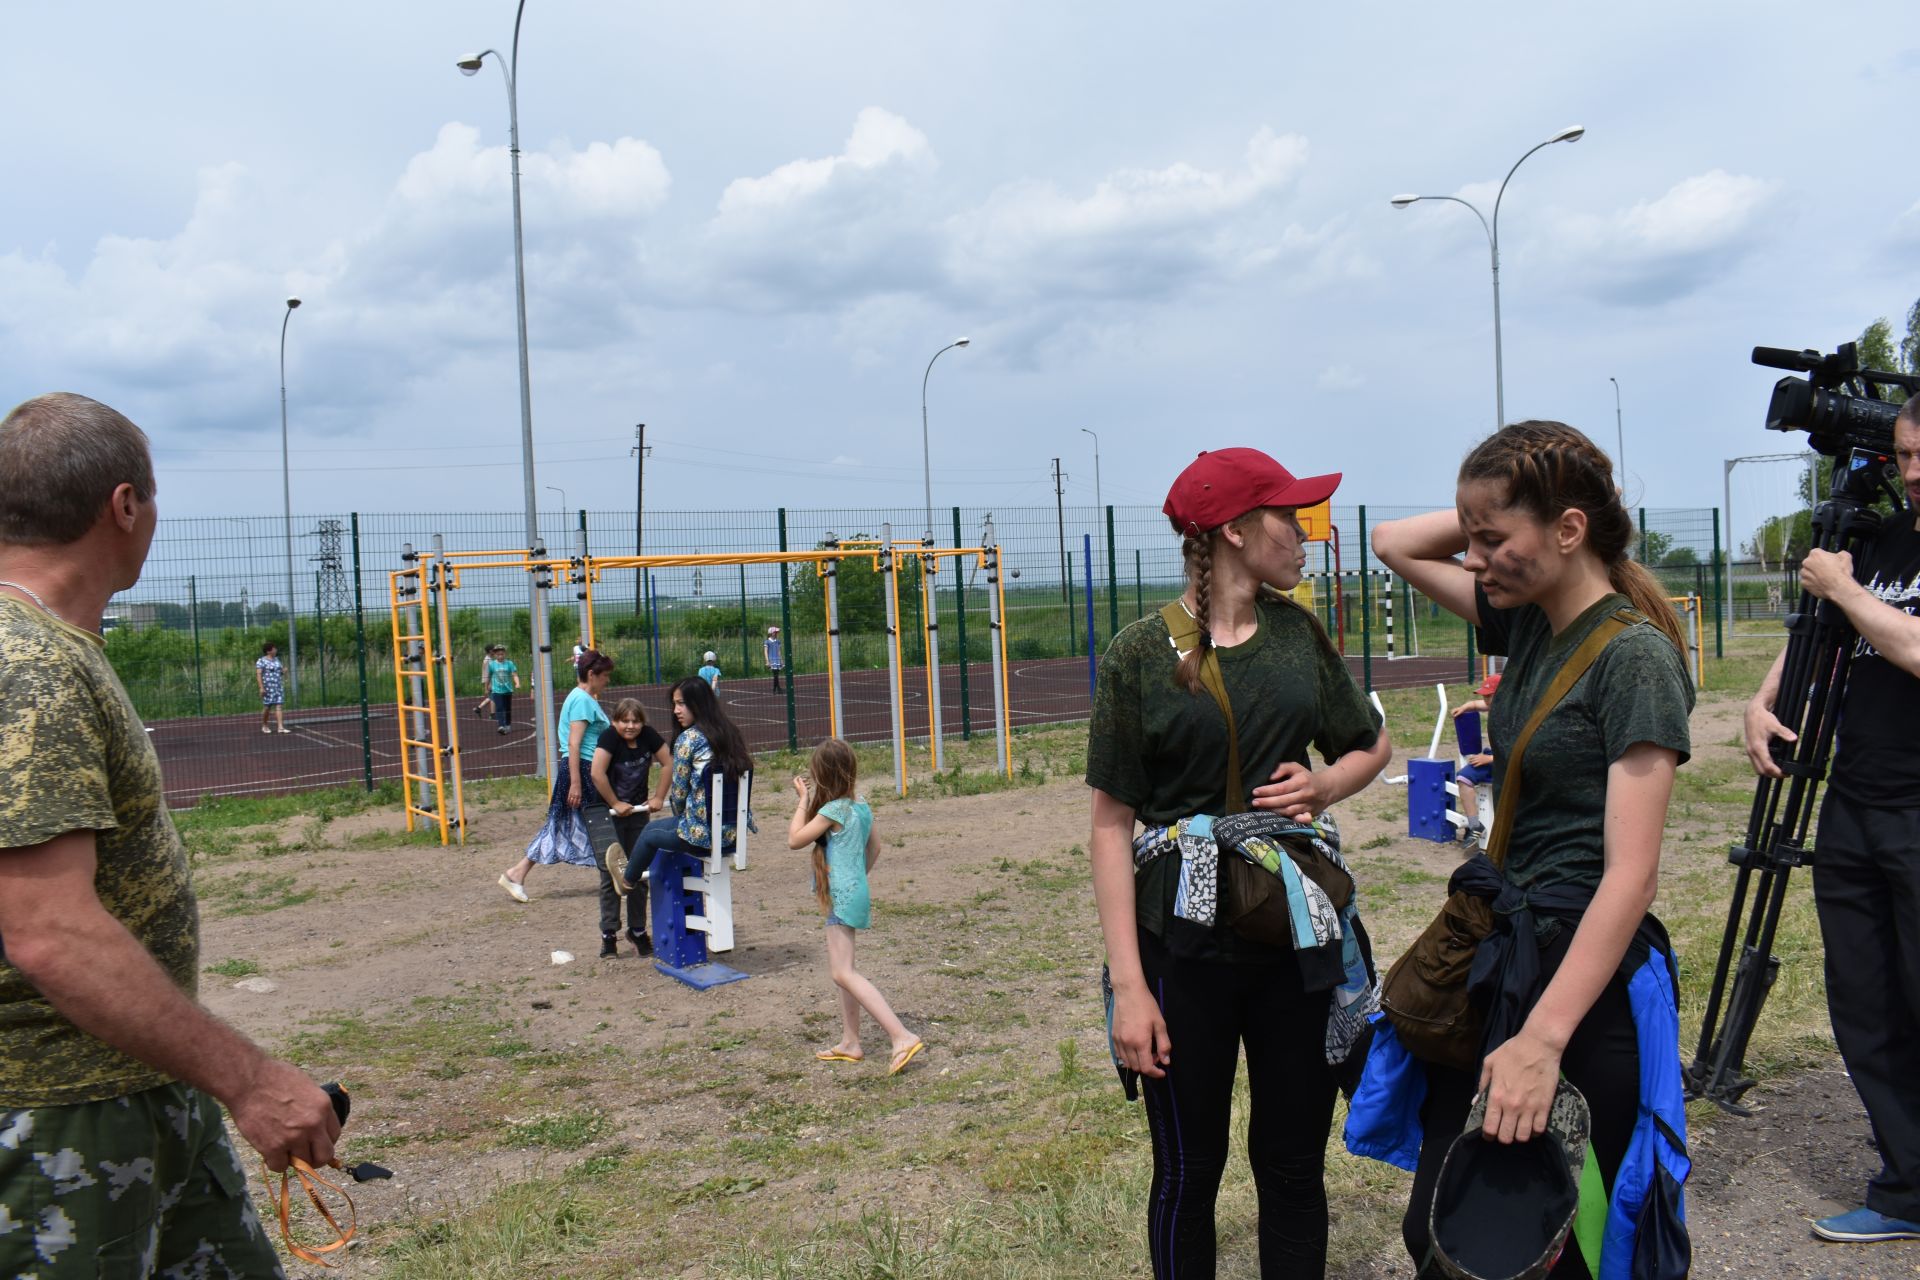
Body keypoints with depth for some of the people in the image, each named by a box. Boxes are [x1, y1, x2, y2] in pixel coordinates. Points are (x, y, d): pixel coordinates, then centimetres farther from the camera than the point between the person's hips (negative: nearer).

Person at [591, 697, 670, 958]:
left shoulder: (649, 736, -5)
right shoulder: (609, 737, -18)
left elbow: (668, 763, 4)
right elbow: (597, 773, -26)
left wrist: (659, 797, -2)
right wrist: (615, 804, -19)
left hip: (637, 811, 4)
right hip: (609, 814, -4)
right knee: (610, 874, -3)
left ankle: (637, 930, 18)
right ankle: (608, 934, 4)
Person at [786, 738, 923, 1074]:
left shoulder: (832, 810, -18)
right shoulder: (860, 804, 8)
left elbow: (794, 840, -12)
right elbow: (875, 847, 17)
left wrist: (803, 800, -5)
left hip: (843, 896, -10)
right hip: (855, 890, 10)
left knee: (844, 973, -12)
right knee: (840, 969, 18)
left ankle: (903, 1037, -19)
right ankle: (850, 1042, 25)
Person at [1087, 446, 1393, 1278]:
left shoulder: (1299, 633, 5)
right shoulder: (1143, 654, -8)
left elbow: (1371, 747, 19)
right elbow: (1112, 825, -8)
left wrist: (1323, 785, -5)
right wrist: (1128, 984, -14)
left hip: (1297, 935, 4)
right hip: (1187, 943, -3)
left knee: (1294, 1163, 12)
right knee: (1188, 1169, 9)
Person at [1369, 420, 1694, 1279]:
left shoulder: (1634, 656, -17)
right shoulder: (1528, 623, 5)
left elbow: (1631, 873, -23)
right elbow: (1394, 545, 18)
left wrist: (1542, 1038, -29)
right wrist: (1495, 513, 4)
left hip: (1588, 975, -7)